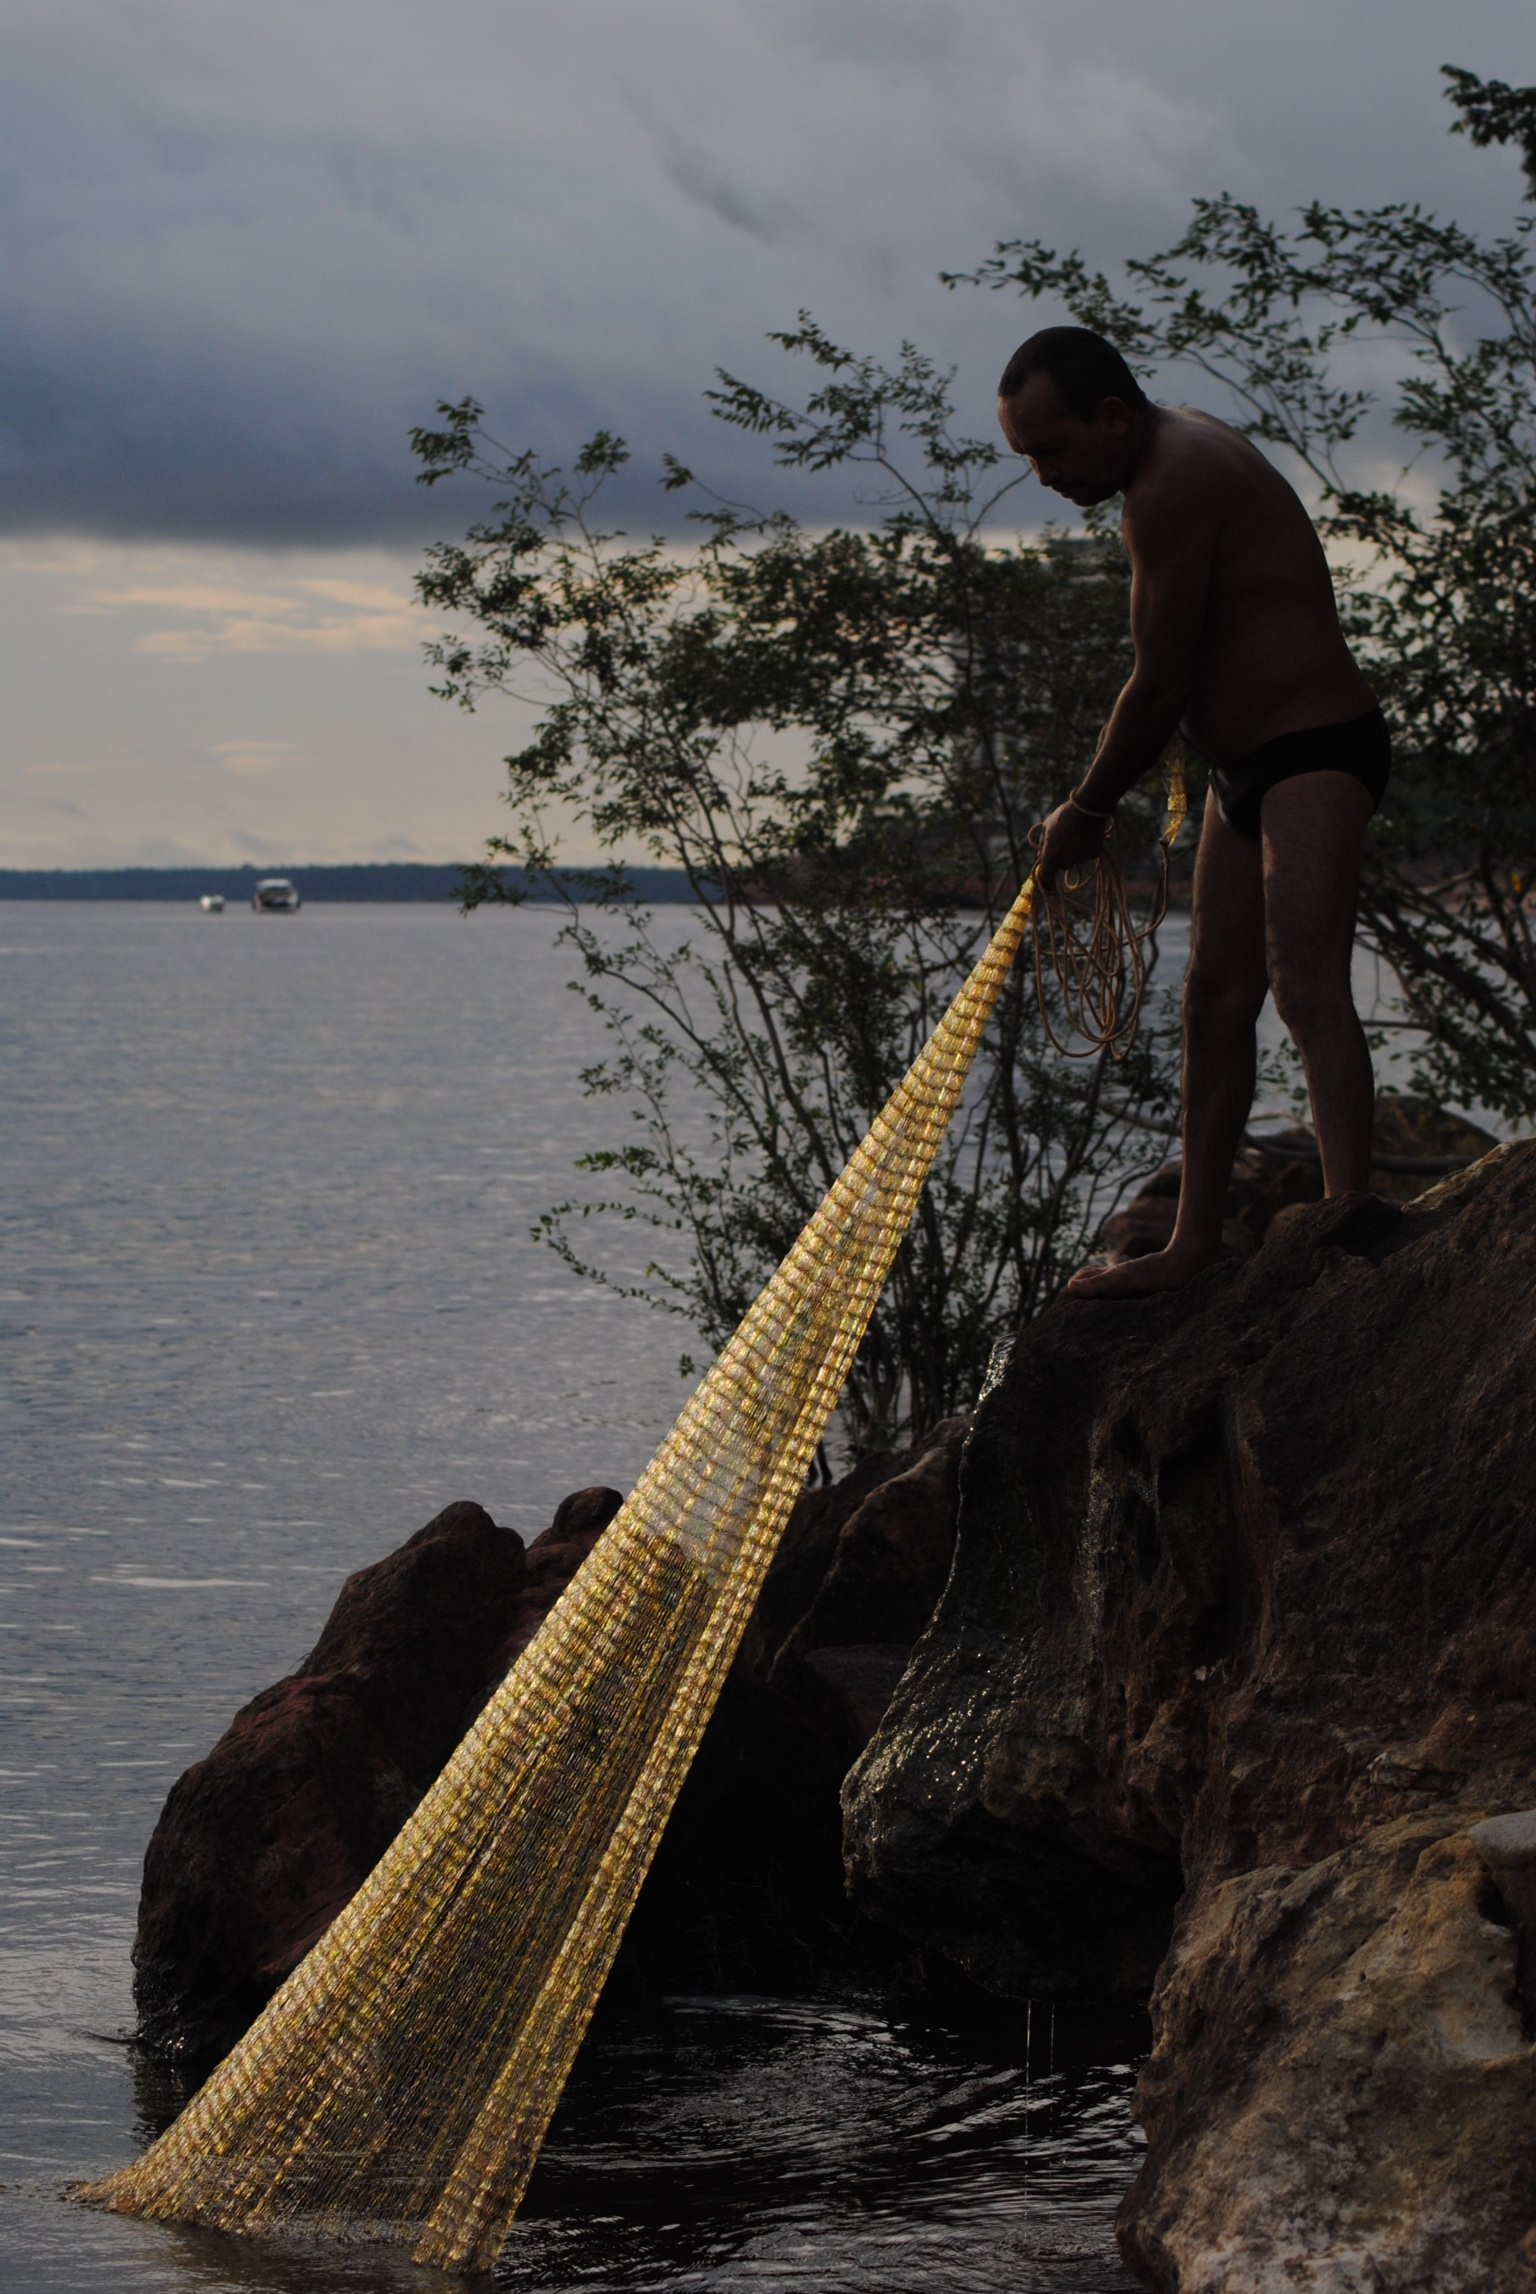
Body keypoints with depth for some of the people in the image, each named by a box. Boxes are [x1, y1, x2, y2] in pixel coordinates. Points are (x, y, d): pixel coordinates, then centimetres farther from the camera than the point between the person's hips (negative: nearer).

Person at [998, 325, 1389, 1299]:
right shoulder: (1184, 447, 13)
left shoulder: (1174, 486, -20)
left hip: (1316, 751, -11)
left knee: (1306, 986, -23)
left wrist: (1087, 809, -3)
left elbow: (1161, 685, -17)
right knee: (1217, 1000, 12)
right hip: (1246, 764, 11)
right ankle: (1196, 1244, 19)